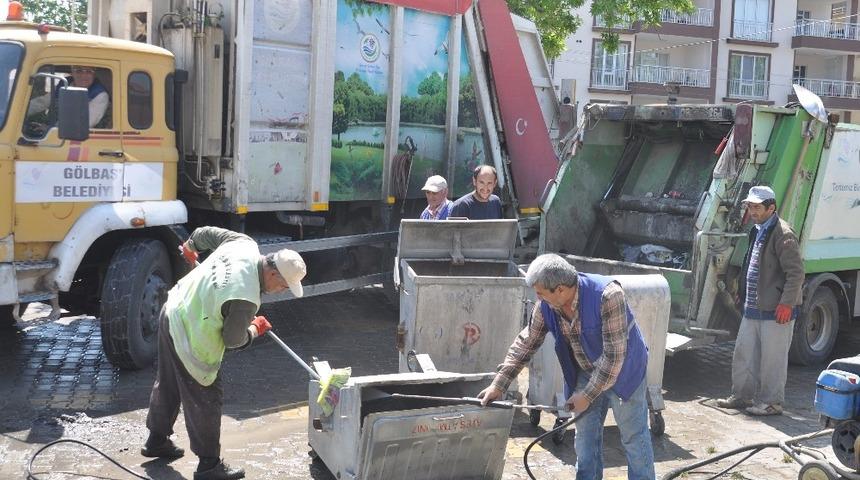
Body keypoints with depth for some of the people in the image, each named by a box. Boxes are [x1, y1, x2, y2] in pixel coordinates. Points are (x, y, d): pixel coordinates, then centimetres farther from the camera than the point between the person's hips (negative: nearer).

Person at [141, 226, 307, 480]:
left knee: (168, 383, 26)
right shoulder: (245, 299, -32)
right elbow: (233, 339, -17)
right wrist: (255, 329, 2)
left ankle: (156, 440, 45)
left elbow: (207, 232, 8)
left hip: (172, 312, 10)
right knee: (204, 400, 4)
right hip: (189, 338, -10)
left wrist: (190, 246, 29)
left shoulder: (244, 243, -10)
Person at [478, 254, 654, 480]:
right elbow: (526, 343, -3)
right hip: (587, 374, 5)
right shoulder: (546, 306, -14)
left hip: (623, 371, -5)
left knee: (634, 436, 2)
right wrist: (498, 385, -5)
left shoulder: (608, 295, -33)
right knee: (585, 436, 9)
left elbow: (614, 355, -30)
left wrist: (588, 395, -24)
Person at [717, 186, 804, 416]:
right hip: (753, 308, 9)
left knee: (773, 359, 2)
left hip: (775, 311, -9)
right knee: (743, 354, 14)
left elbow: (796, 272, -18)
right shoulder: (757, 231, 14)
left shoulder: (783, 234, -15)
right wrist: (743, 295, 22)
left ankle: (771, 402, 12)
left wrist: (787, 303, -21)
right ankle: (742, 395, 25)